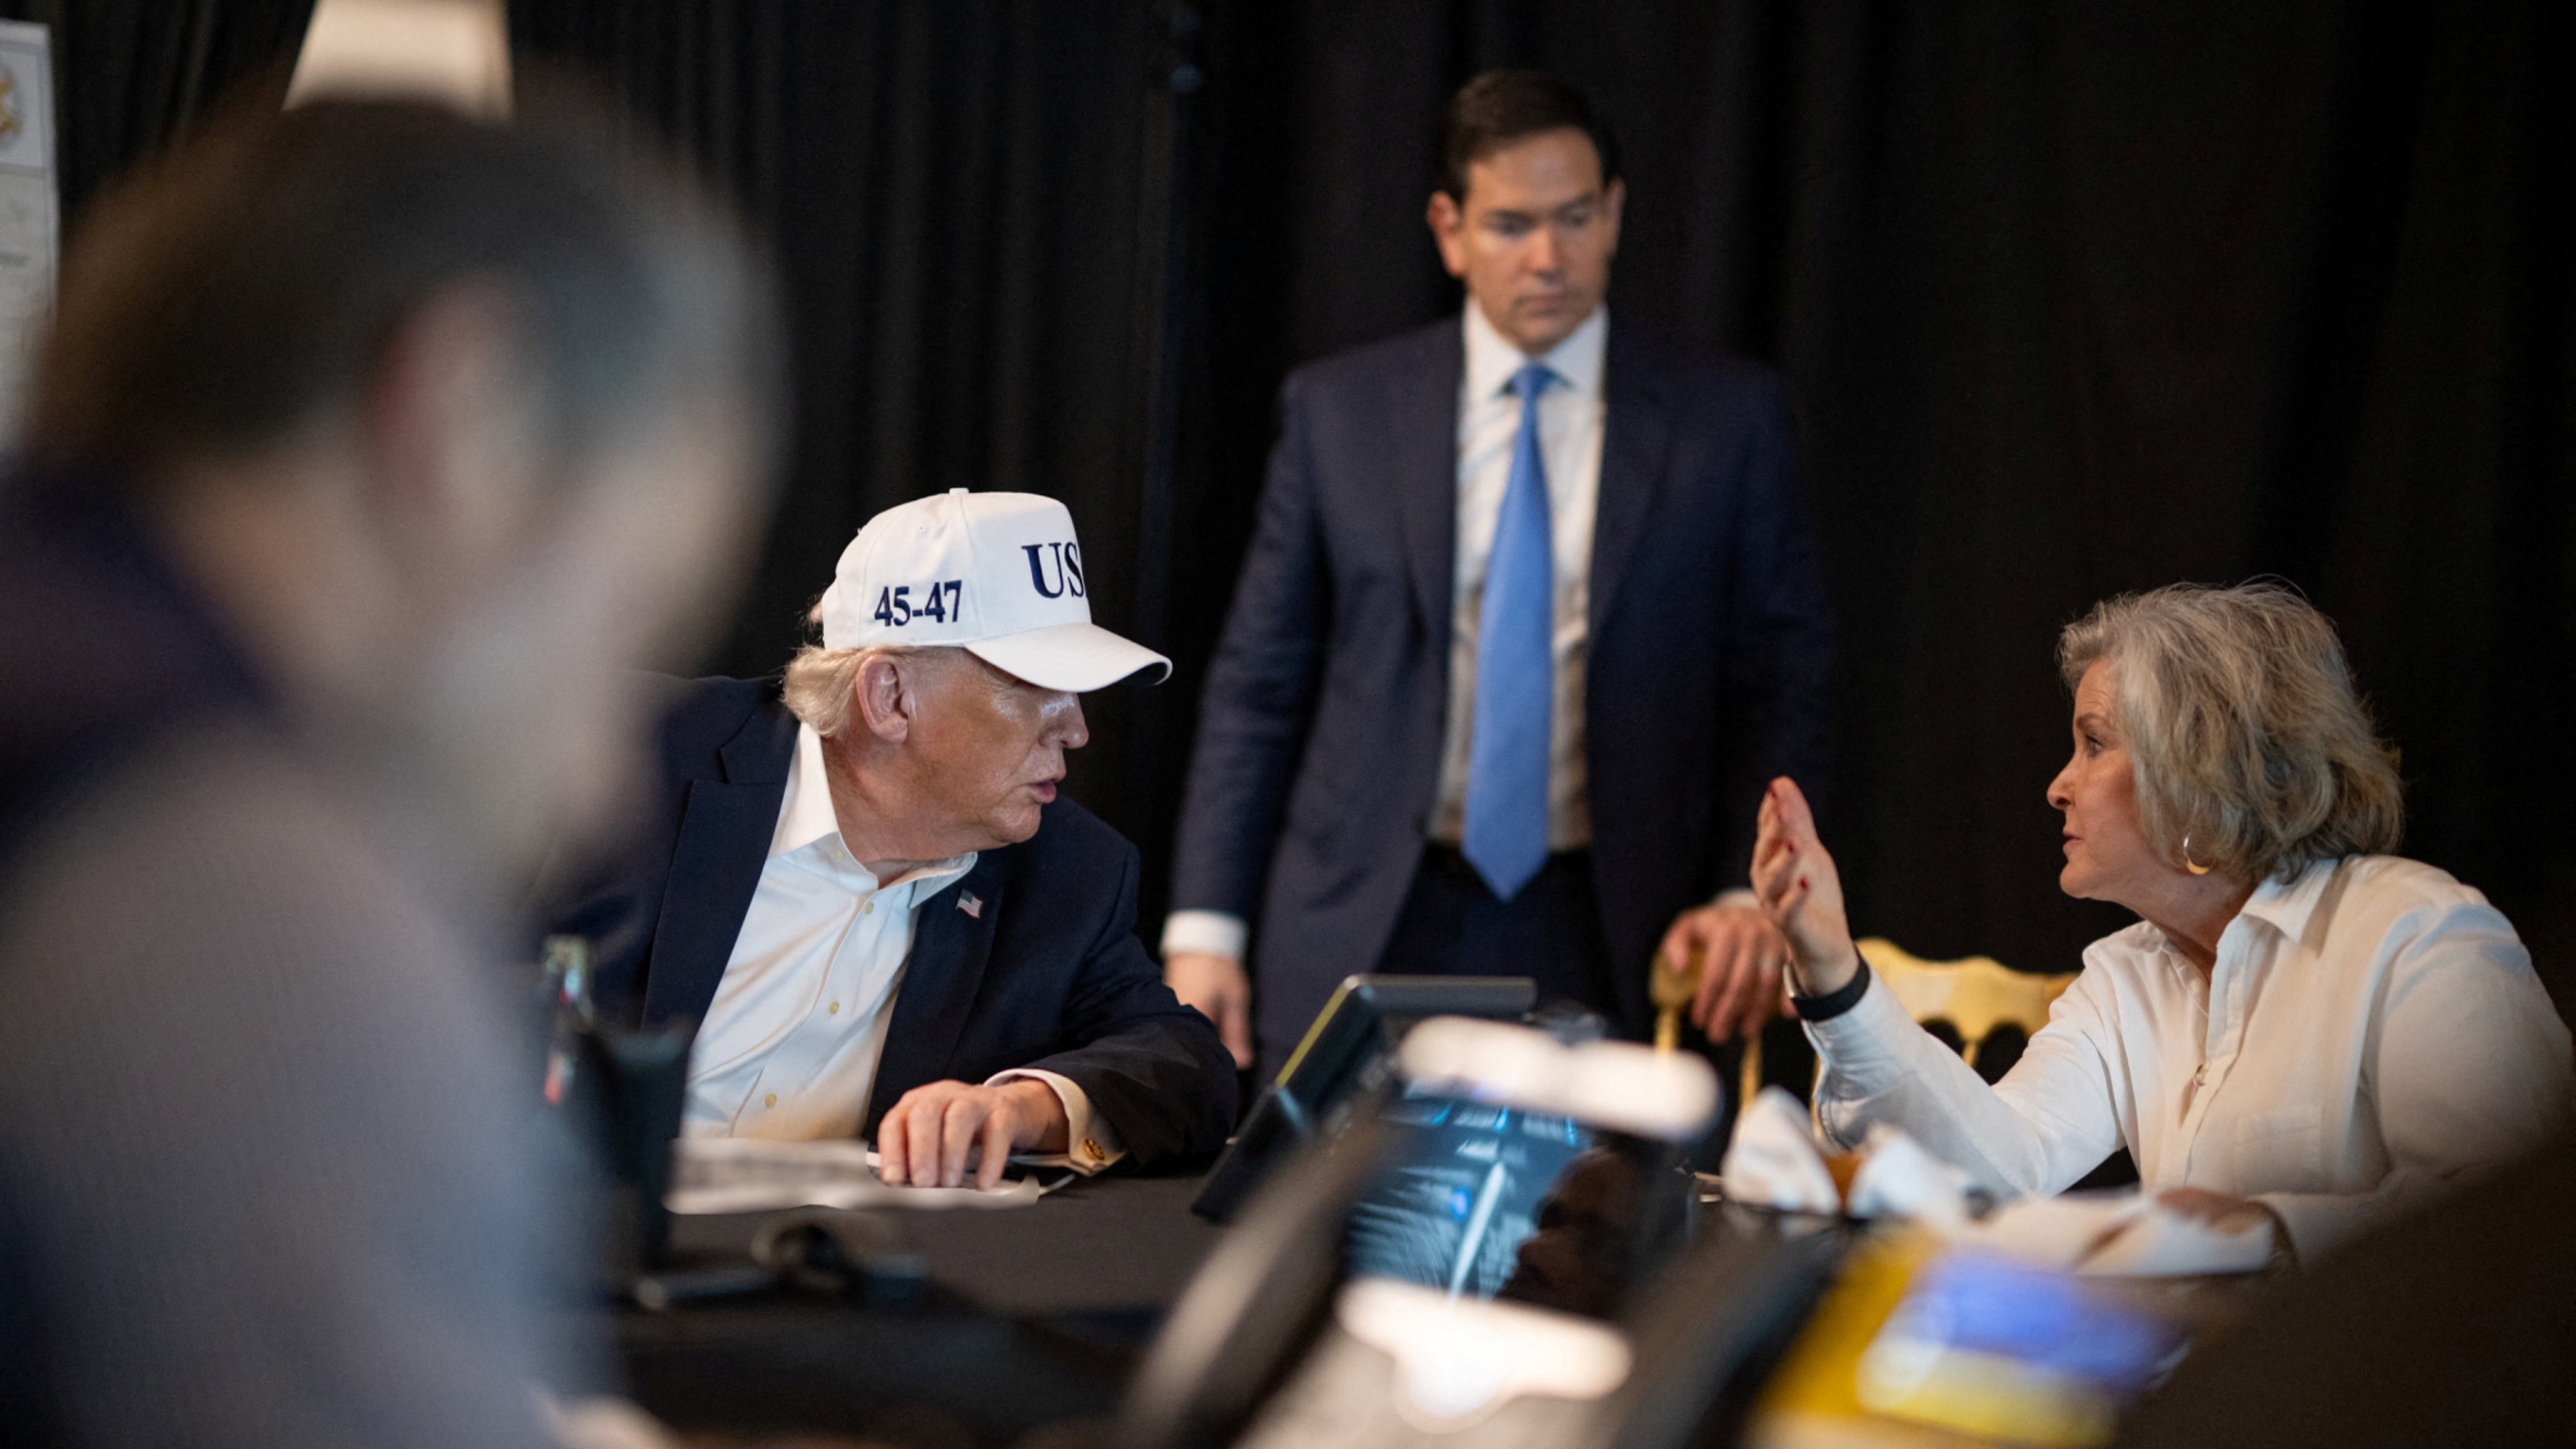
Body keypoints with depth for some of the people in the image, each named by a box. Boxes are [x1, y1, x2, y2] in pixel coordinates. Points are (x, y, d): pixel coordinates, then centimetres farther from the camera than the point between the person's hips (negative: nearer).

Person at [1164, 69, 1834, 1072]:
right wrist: (1206, 928, 0)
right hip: (1363, 941, 1)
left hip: (1601, 945, -1)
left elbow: (1780, 680, 6)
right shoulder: (1340, 411, 6)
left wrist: (1751, 894, -8)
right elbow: (1258, 682, 7)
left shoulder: (1726, 416, 5)